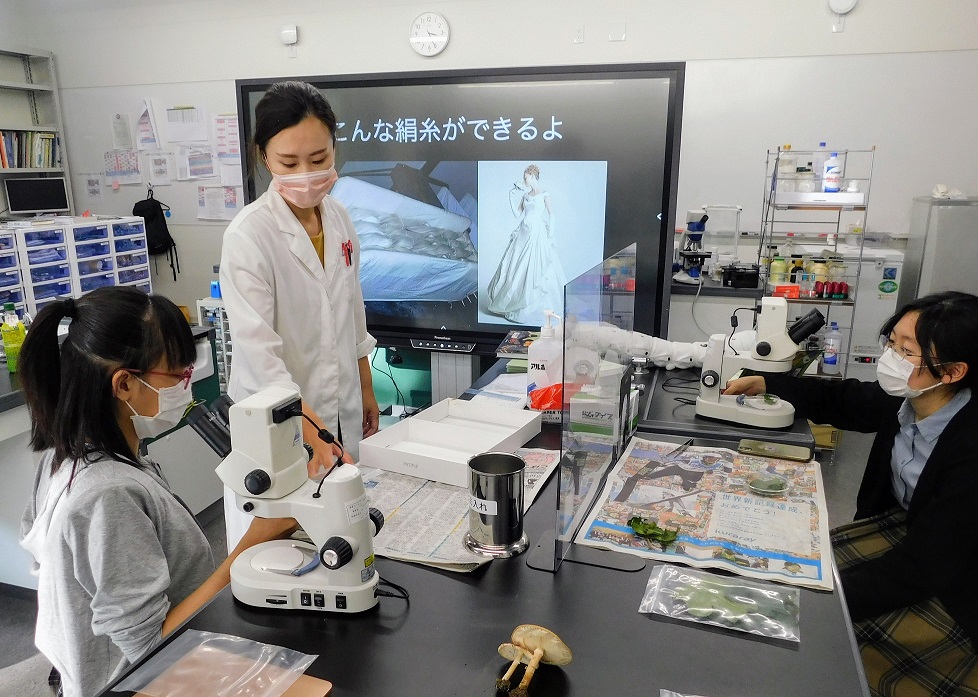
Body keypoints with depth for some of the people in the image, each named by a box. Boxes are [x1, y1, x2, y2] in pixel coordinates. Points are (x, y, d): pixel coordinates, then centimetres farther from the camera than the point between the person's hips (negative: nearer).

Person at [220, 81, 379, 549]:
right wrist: (310, 429, -36)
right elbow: (259, 349, -25)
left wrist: (366, 390, 15)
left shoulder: (338, 216, 1)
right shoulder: (249, 235, -18)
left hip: (341, 409, 6)